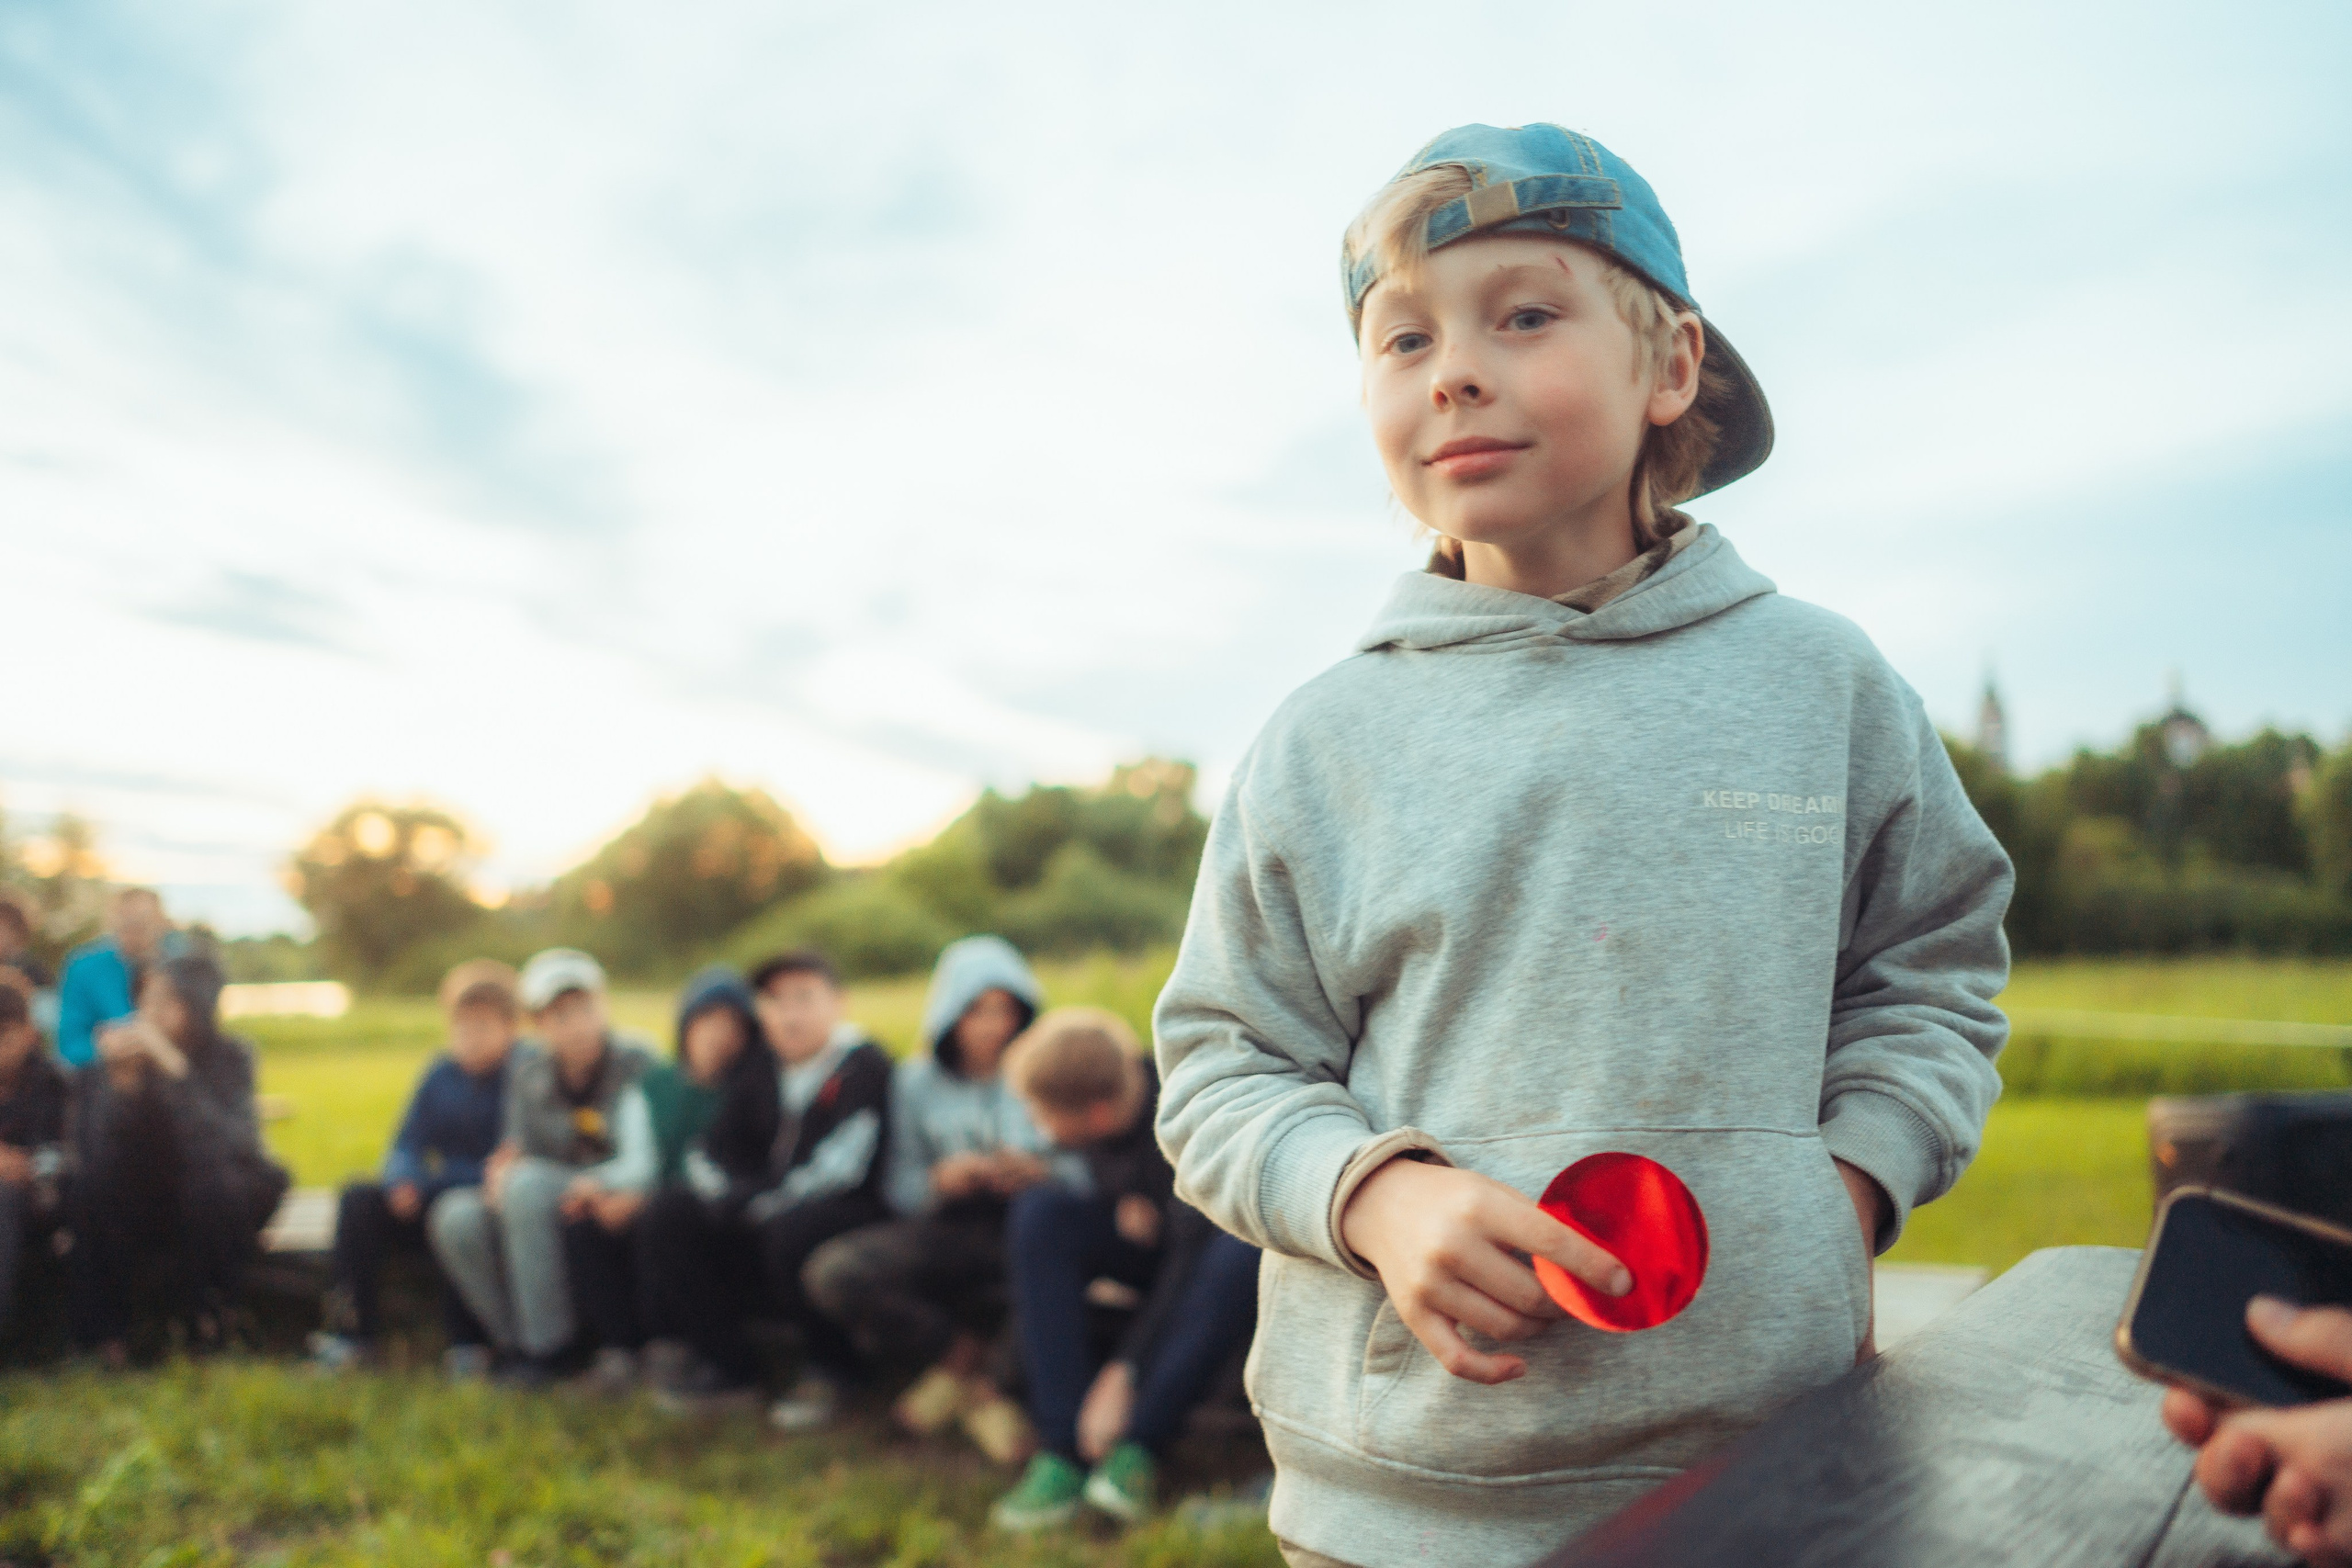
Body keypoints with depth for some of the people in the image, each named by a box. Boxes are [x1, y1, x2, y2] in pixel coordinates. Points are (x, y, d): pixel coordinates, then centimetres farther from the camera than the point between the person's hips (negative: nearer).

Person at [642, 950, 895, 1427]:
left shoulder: (864, 1065, -10)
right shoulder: (762, 1075, 10)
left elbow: (841, 1166, -21)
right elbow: (708, 1155, 11)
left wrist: (765, 1203, -17)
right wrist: (725, 1194, -11)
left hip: (854, 1210, -7)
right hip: (763, 1214, 7)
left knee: (793, 1230, -38)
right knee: (672, 1212, -8)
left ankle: (827, 1369, -9)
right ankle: (725, 1365, 0)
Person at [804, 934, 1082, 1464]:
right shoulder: (916, 1081, 14)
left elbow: (1089, 1173, 3)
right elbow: (899, 1188, 9)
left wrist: (1040, 1173, -18)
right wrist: (941, 1181, -13)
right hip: (942, 1230, 2)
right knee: (832, 1272, -27)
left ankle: (956, 1370, -5)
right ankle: (980, 1386, -8)